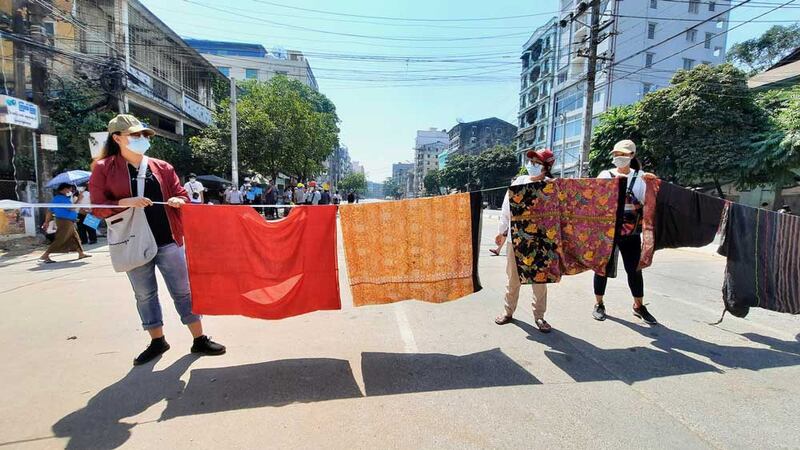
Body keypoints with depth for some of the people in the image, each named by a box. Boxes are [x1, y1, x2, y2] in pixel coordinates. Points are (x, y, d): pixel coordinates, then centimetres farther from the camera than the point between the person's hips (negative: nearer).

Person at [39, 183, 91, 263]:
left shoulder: (57, 198, 16)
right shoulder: (61, 198, -15)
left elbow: (50, 211, 17)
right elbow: (72, 208, -22)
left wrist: (47, 222, 19)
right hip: (64, 221, -11)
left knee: (75, 238, 16)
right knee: (59, 240, -10)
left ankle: (81, 254, 22)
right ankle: (44, 256, -7)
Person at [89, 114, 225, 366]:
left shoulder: (162, 167, 8)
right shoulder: (103, 169, 1)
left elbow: (183, 196, 10)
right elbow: (98, 208, -3)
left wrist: (178, 201, -13)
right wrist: (125, 202, -20)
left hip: (168, 241, 1)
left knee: (183, 291, 5)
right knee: (144, 295, 13)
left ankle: (199, 340, 15)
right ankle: (157, 341, 29)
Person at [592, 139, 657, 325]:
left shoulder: (640, 176, 4)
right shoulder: (606, 175, 1)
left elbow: (646, 201, -3)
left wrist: (650, 184, -18)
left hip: (631, 232, 1)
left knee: (634, 269, 6)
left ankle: (639, 306, 23)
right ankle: (599, 304, 19)